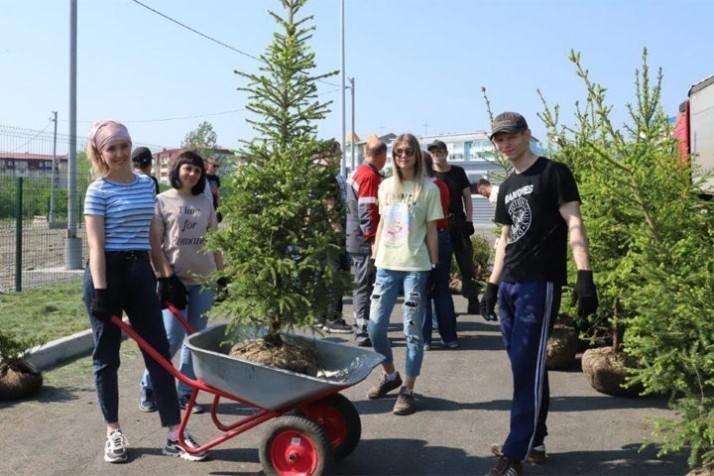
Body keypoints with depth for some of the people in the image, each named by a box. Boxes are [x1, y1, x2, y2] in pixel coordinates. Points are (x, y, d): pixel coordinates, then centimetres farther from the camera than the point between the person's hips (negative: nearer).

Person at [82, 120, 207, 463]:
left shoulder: (147, 184, 10)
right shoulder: (98, 191, -7)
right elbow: (96, 245, -12)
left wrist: (166, 275, 14)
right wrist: (100, 291, -19)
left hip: (140, 272, 5)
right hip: (107, 273, -5)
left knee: (159, 352, 2)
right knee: (107, 356, 6)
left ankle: (175, 435, 6)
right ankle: (113, 432, 20)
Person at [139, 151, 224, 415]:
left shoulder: (205, 202, 10)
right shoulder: (162, 201, -1)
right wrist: (167, 277, -13)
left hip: (204, 279, 4)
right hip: (175, 279, -4)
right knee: (171, 339, -6)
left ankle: (185, 392, 17)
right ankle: (148, 386, 16)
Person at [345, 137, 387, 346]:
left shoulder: (357, 173, 15)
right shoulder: (370, 176, -15)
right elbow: (367, 212, -21)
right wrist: (374, 240, -21)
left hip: (357, 240, 10)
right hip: (366, 241, -10)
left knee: (362, 286, 16)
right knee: (366, 286, -5)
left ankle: (361, 328, 25)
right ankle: (364, 333, -1)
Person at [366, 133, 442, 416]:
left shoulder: (428, 189, -2)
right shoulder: (386, 186, 10)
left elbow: (431, 231, 0)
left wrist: (434, 267, -2)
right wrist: (375, 257, 14)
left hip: (415, 267, -4)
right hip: (387, 265, 4)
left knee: (412, 330, 0)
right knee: (374, 327, 4)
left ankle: (407, 390, 10)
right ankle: (390, 375, 28)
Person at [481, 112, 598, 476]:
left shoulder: (553, 173, -4)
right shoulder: (507, 187, 17)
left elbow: (574, 224, -11)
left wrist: (584, 276, -21)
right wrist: (492, 286, 19)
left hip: (540, 283, -7)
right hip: (509, 285, 7)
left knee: (527, 369, -8)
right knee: (526, 367, 11)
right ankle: (534, 442, 20)